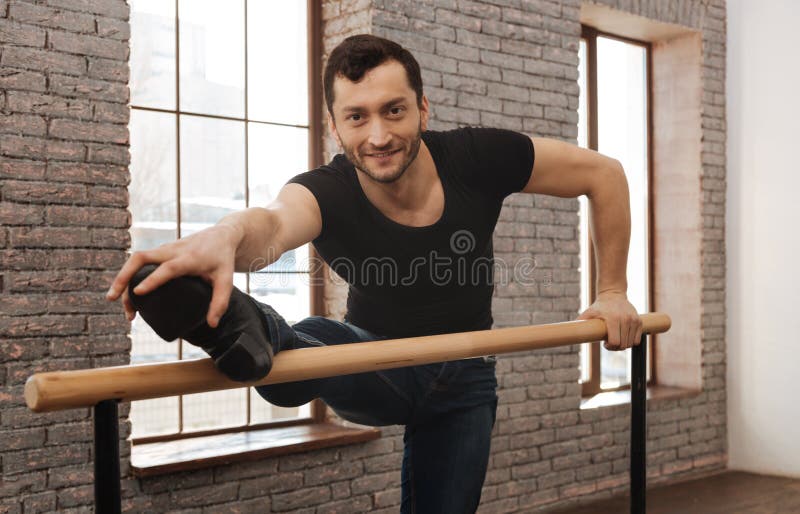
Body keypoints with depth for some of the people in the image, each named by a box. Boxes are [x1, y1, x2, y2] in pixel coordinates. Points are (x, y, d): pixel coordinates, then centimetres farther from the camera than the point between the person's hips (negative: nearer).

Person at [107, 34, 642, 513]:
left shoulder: (477, 158, -22)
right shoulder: (328, 193, -27)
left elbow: (604, 174, -9)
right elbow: (274, 222, -52)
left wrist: (612, 291, -7)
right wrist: (225, 236, -77)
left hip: (463, 380, 3)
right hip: (380, 371, -2)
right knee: (314, 340, -35)